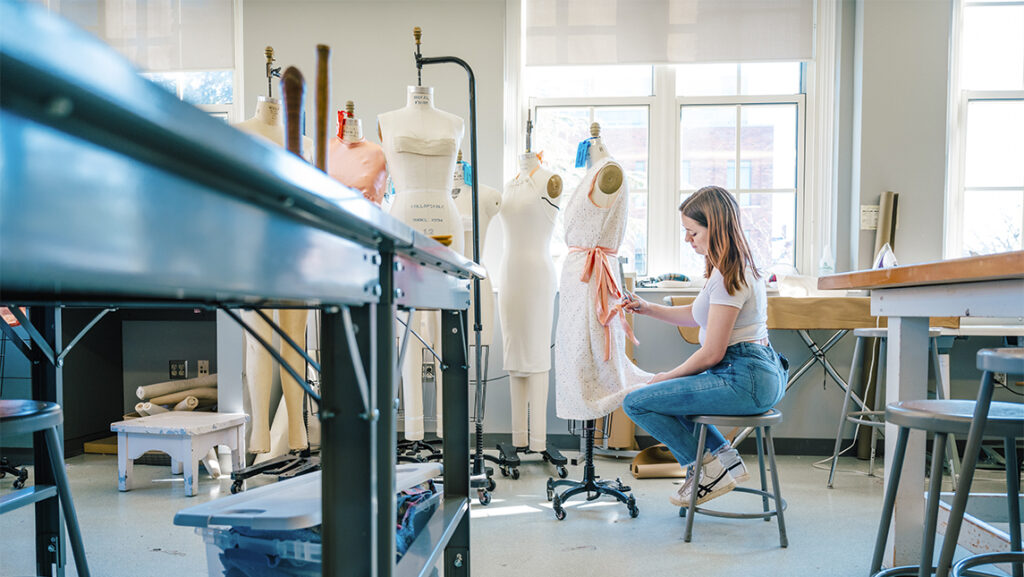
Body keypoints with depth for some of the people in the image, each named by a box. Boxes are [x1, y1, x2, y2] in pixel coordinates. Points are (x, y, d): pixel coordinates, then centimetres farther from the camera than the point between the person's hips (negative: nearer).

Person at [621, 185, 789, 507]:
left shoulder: (728, 277, -18)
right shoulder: (737, 266, 13)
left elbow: (712, 353, -19)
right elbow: (698, 315, 25)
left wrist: (668, 376, -4)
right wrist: (648, 309, 15)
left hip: (744, 379, -11)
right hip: (761, 373, 11)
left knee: (635, 403, -10)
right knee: (664, 393, 27)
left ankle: (707, 468, 2)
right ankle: (724, 456, 14)